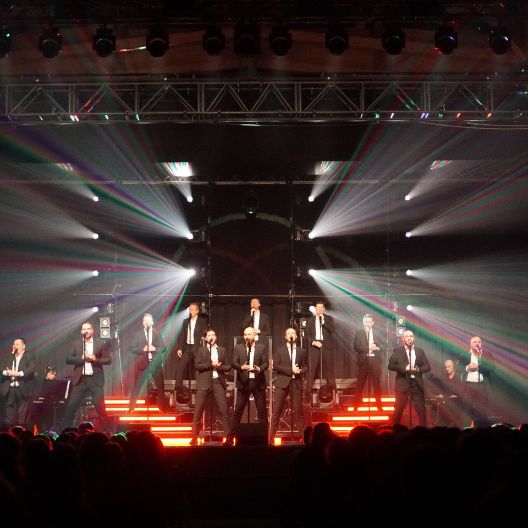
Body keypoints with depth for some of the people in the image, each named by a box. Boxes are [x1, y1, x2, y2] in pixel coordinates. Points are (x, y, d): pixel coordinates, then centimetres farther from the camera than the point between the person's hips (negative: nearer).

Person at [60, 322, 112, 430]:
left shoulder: (101, 343, 4)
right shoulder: (76, 343, 8)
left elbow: (108, 360, 0)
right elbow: (68, 359, 0)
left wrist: (95, 359, -15)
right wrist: (82, 358, -13)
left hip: (95, 379, -1)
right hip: (80, 379, 1)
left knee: (100, 407, -4)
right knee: (71, 406, 0)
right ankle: (63, 430, 8)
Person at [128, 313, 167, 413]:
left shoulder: (157, 333, 6)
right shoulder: (138, 334, 4)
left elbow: (163, 347, 1)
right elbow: (133, 349, -2)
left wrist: (154, 349, -16)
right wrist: (143, 349, -17)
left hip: (155, 363, 1)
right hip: (142, 363, -1)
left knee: (160, 386, 4)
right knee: (136, 386, 0)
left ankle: (163, 407, 13)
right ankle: (131, 408, 5)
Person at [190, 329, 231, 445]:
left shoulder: (222, 351, 14)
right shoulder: (201, 349, 7)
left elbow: (228, 366, 10)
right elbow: (196, 365, -3)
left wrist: (218, 366, -8)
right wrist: (211, 364, -12)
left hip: (218, 382, 1)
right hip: (204, 383, -1)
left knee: (224, 410, -5)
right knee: (198, 411, -3)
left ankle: (228, 437, -1)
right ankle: (194, 437, 4)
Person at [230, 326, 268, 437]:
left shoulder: (262, 347, 6)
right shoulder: (238, 347, 7)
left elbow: (266, 363, -1)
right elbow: (233, 363, -2)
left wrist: (259, 369, -21)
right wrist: (241, 367, -22)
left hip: (258, 382, 0)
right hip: (243, 382, 0)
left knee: (262, 410, 4)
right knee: (238, 410, 0)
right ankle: (233, 433, 6)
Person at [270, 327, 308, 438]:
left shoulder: (301, 351, 13)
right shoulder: (279, 350, 6)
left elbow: (305, 367, 15)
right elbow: (275, 366, -4)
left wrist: (300, 371, -8)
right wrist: (290, 370, -13)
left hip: (296, 383, 2)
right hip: (282, 382, -2)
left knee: (298, 410, 0)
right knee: (277, 409, -5)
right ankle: (272, 433, -2)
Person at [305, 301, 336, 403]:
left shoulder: (329, 319, 11)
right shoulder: (310, 320, 13)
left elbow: (332, 330, -4)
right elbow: (307, 334, 7)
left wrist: (323, 321, -8)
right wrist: (314, 342, -9)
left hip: (326, 346, 0)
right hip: (314, 346, 0)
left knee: (329, 369, -2)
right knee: (312, 370, -5)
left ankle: (332, 393, 2)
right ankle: (308, 394, -5)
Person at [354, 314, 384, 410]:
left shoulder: (377, 333, 9)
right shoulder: (359, 333, 5)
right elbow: (356, 347, -4)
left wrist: (377, 348, -13)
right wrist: (368, 348, -15)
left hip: (375, 360, 1)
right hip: (364, 361, -1)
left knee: (377, 384, 4)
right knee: (360, 384, 0)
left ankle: (379, 405, 9)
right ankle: (357, 405, 4)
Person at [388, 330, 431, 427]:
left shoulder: (420, 351, 12)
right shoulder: (397, 351, 2)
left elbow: (427, 366, 9)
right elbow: (390, 365, -7)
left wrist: (418, 369, -10)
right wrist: (405, 368, -18)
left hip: (417, 384, 3)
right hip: (403, 384, -3)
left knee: (421, 409, 5)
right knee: (398, 409, 0)